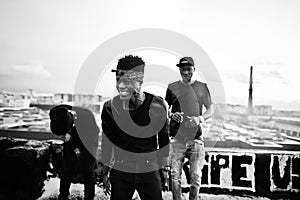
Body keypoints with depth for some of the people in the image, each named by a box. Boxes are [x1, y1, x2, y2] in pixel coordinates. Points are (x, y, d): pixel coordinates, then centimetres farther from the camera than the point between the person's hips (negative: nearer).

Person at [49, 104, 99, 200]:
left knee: (87, 173, 4)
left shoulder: (87, 115, -38)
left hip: (87, 145, -3)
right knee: (66, 171, 8)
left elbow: (95, 132, -16)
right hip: (71, 142, 3)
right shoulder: (54, 115, -26)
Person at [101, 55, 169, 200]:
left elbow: (164, 140, 3)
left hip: (149, 171, -1)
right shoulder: (110, 107, -6)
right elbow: (106, 142, 5)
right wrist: (105, 173, 9)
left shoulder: (157, 105, -8)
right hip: (120, 172, 1)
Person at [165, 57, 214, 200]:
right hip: (176, 138, 0)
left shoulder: (202, 87, 8)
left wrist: (200, 119, -11)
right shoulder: (172, 87, 7)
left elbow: (211, 110, 8)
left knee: (196, 175, 4)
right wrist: (172, 115, -13)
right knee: (175, 175, 2)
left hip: (196, 138, 0)